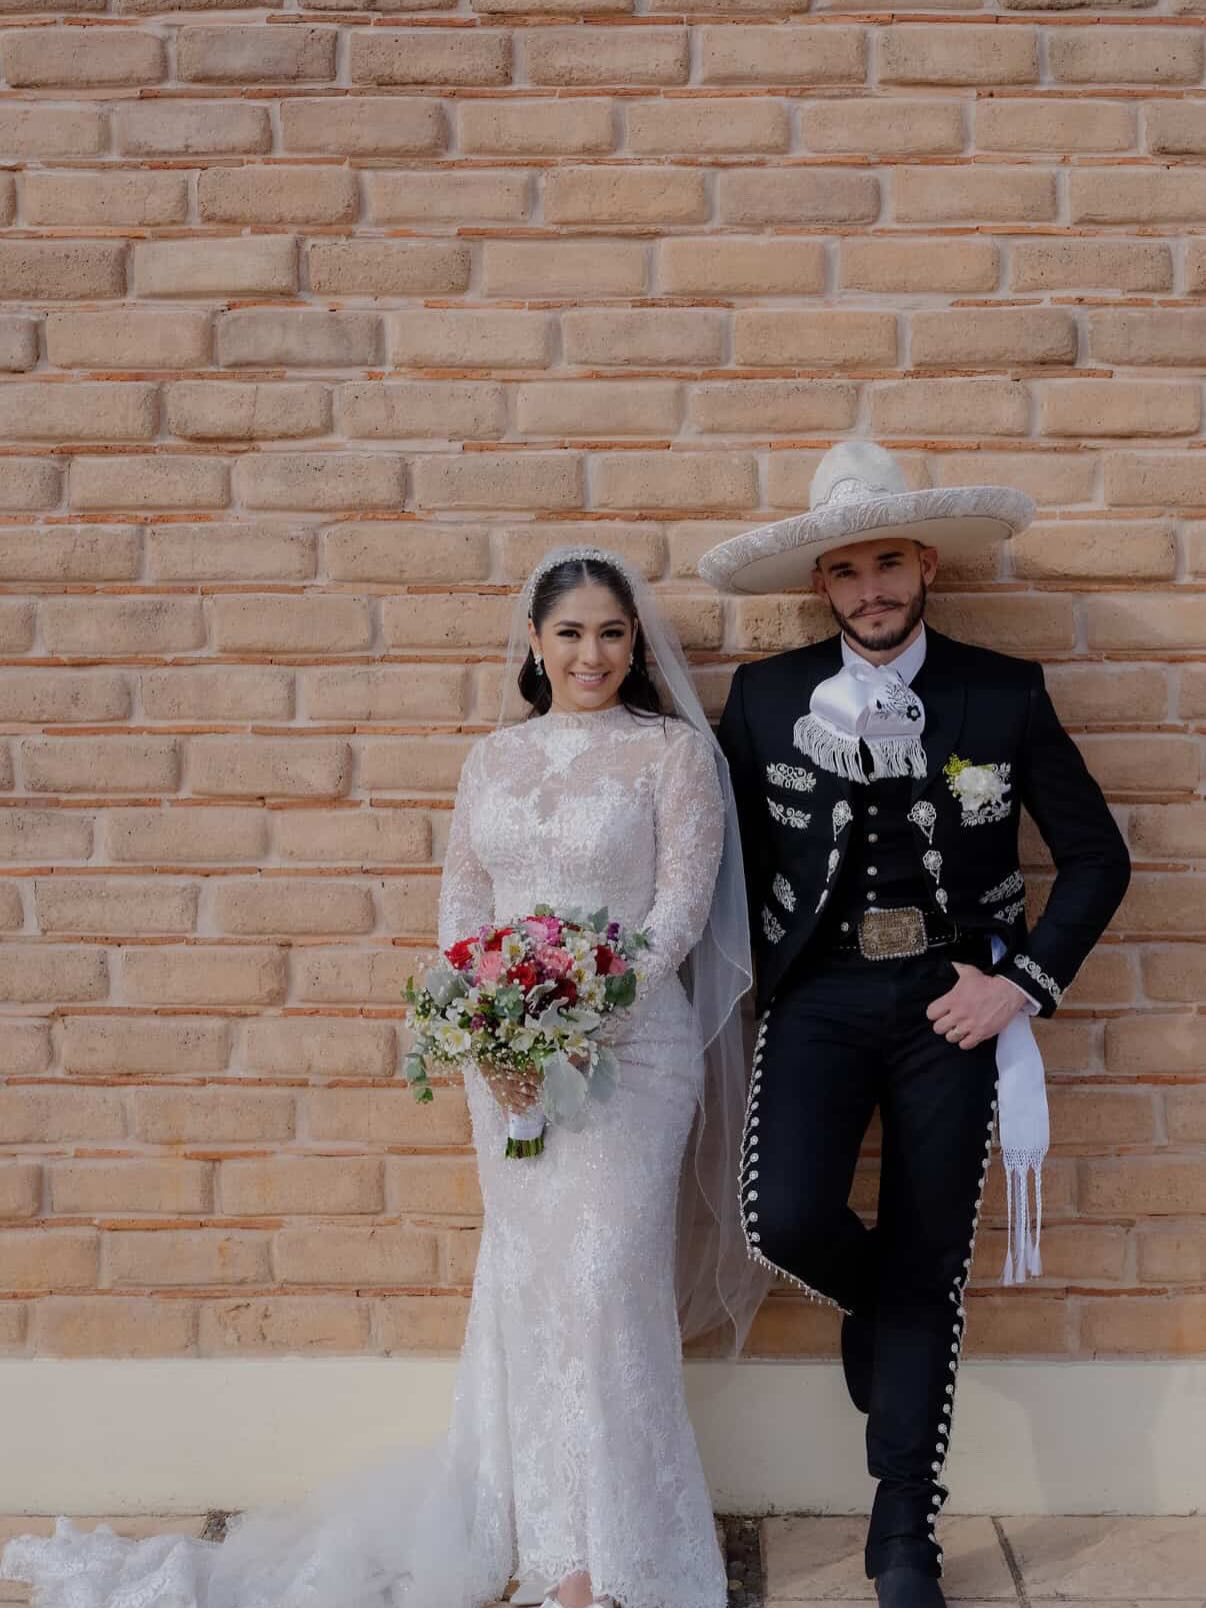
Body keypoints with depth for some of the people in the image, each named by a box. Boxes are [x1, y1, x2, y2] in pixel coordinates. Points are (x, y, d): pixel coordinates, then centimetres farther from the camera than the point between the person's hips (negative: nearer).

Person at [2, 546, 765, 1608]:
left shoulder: (676, 747, -2)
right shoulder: (494, 758, 11)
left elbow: (681, 904, -8)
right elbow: (462, 907, 10)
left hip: (633, 1043, -4)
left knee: (604, 1274, -8)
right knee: (528, 1275, 7)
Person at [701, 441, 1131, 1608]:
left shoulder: (1004, 694, 0)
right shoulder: (765, 696, 1)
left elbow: (1096, 857, 4)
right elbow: (733, 852, 9)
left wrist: (1024, 982, -5)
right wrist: (772, 982, 0)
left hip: (951, 1000, 0)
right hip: (818, 997, 0)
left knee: (929, 1270, 4)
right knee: (785, 1220, -19)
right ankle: (873, 1300, 19)